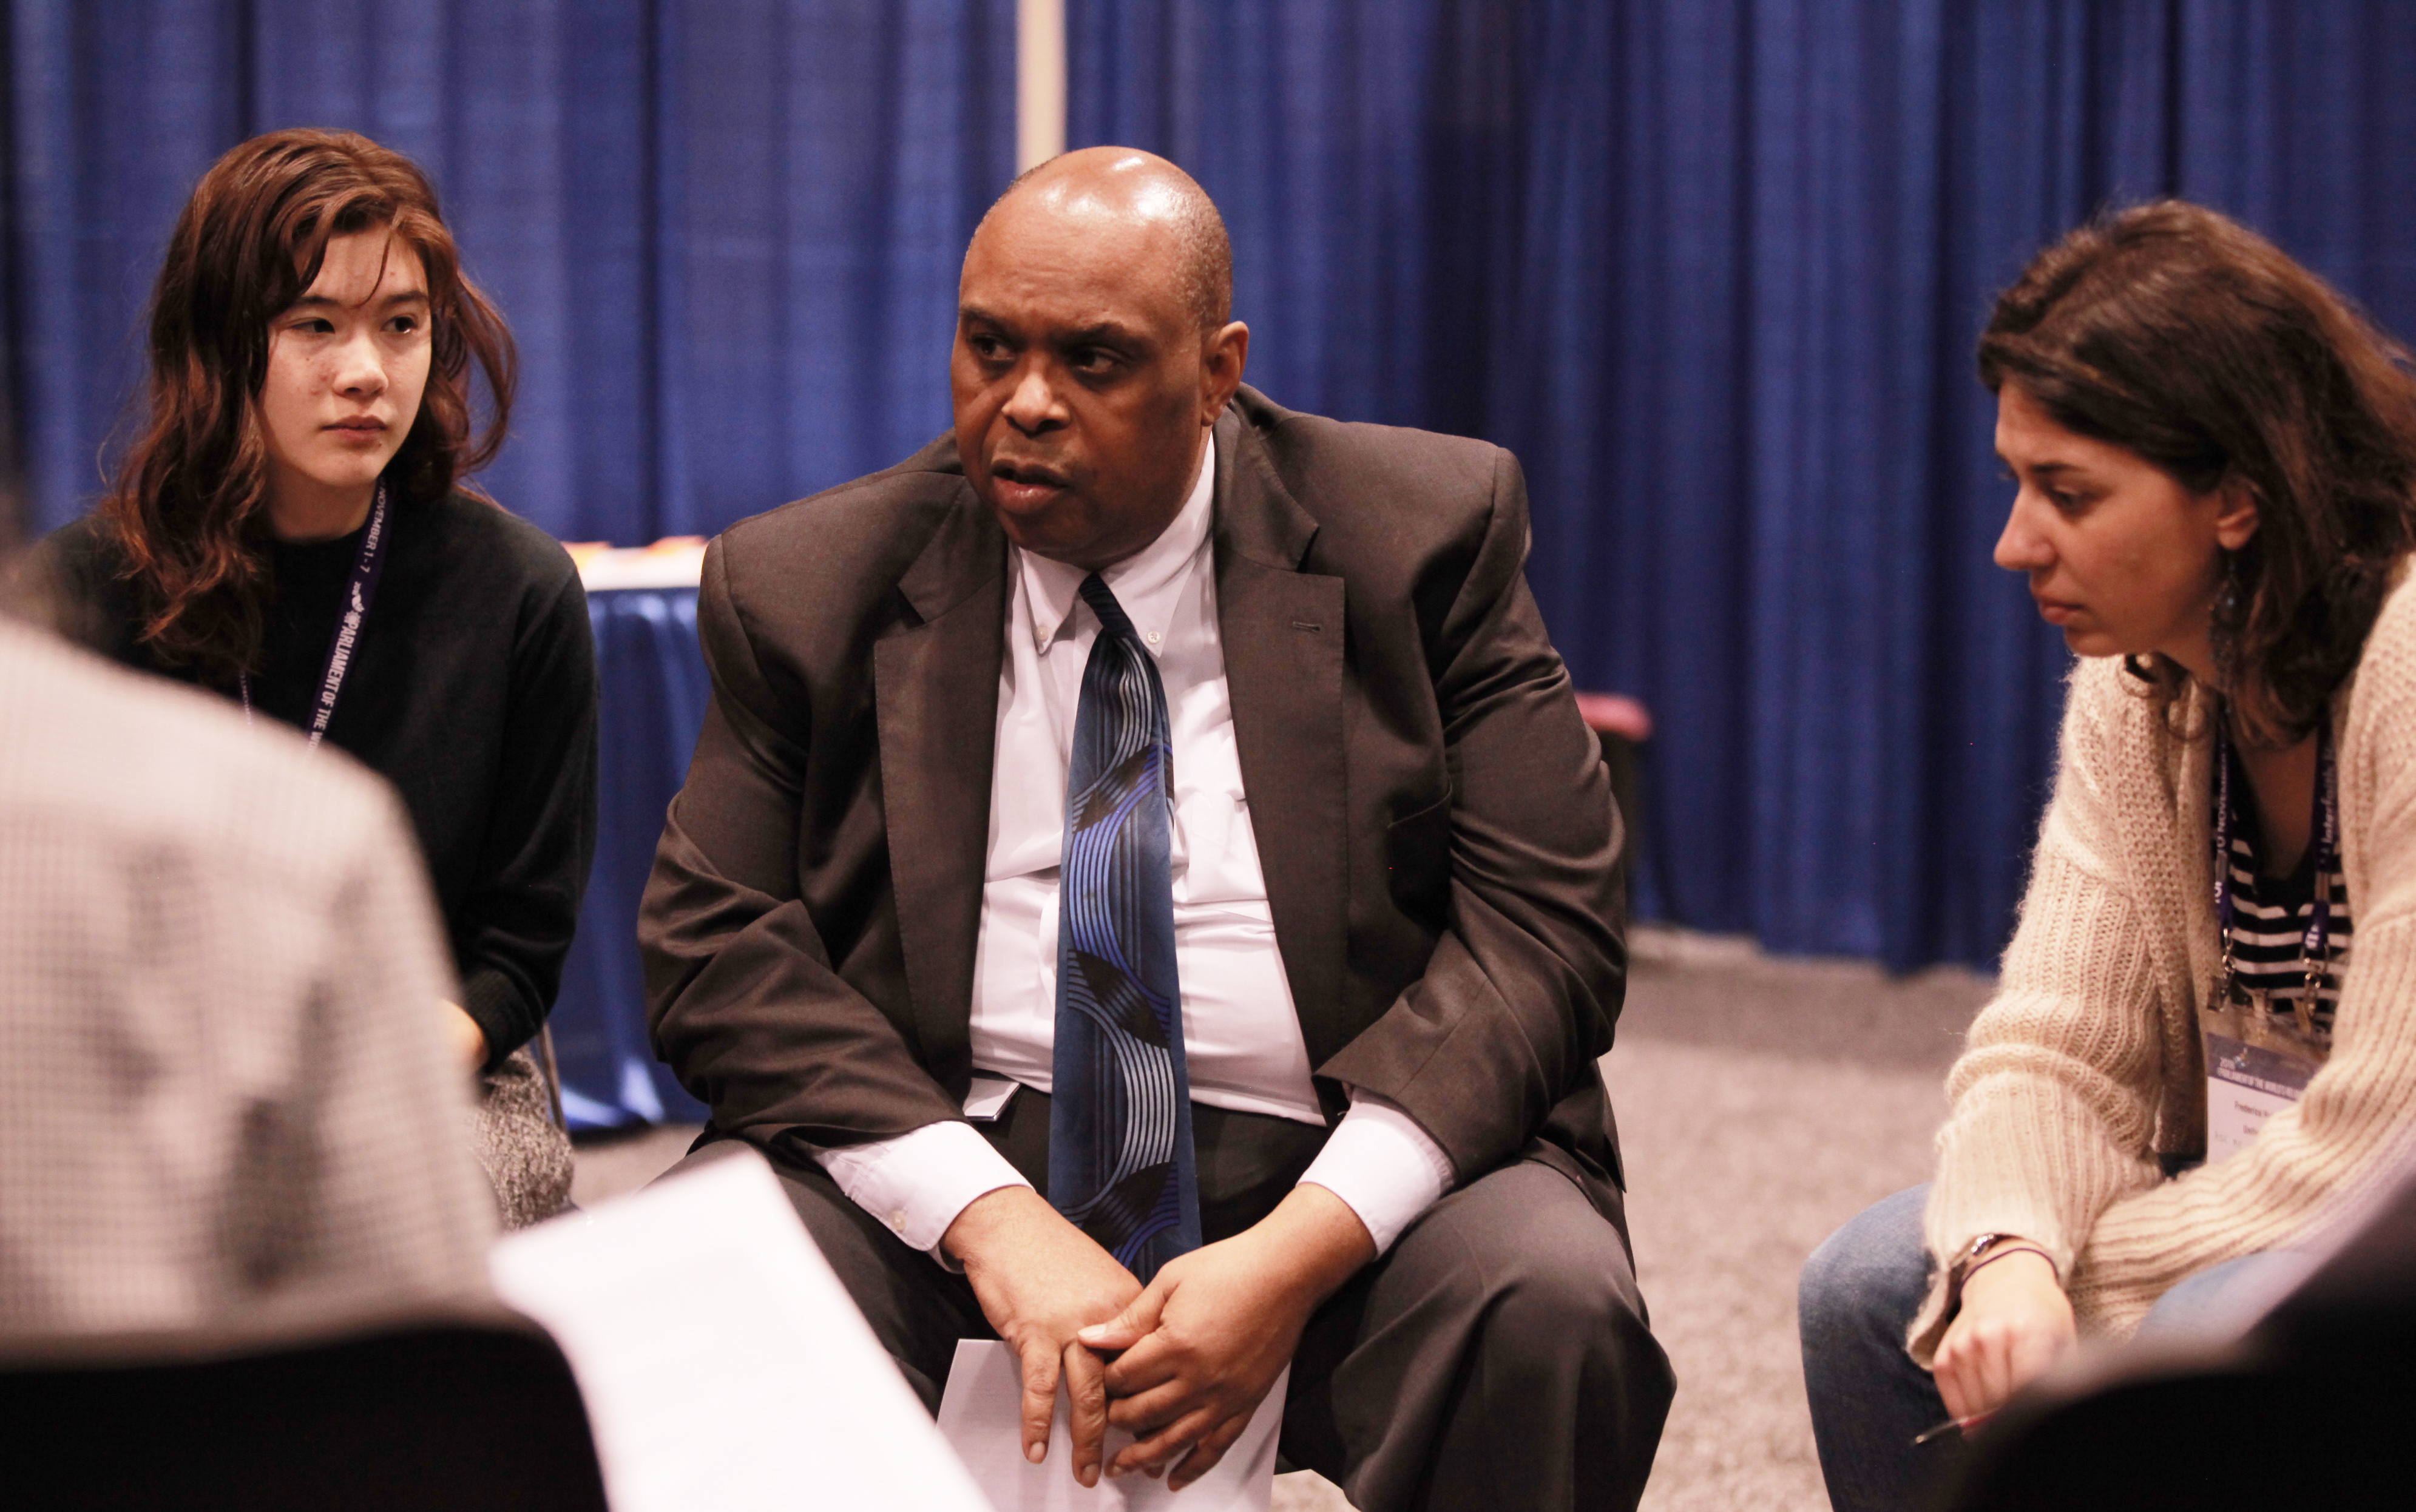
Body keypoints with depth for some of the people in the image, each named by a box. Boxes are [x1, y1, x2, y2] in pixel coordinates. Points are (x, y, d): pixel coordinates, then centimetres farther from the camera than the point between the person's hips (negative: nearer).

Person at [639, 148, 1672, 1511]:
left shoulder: (1426, 539, 2)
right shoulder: (808, 586, 5)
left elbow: (1544, 924, -5)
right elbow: (716, 942, -1)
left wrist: (1301, 1250, -18)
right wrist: (991, 1223, -17)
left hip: (1336, 1168, 0)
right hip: (957, 1155, 1)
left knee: (1548, 1307, -31)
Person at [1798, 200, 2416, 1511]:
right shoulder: (2136, 684, 1)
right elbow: (2058, 1044, -2)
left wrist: (2078, 1281, -16)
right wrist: (2010, 1254, -24)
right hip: (2251, 1210, 7)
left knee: (2213, 1342, -33)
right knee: (1872, 1290, -7)